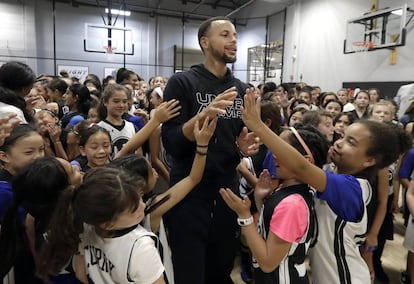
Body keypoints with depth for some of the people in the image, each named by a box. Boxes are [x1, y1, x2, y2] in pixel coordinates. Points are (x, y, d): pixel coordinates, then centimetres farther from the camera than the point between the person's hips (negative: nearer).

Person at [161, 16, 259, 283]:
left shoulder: (242, 90, 7)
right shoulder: (182, 83, -8)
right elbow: (171, 143, -15)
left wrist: (244, 146, -8)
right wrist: (204, 115, -30)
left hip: (228, 190, 5)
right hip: (189, 192, -4)